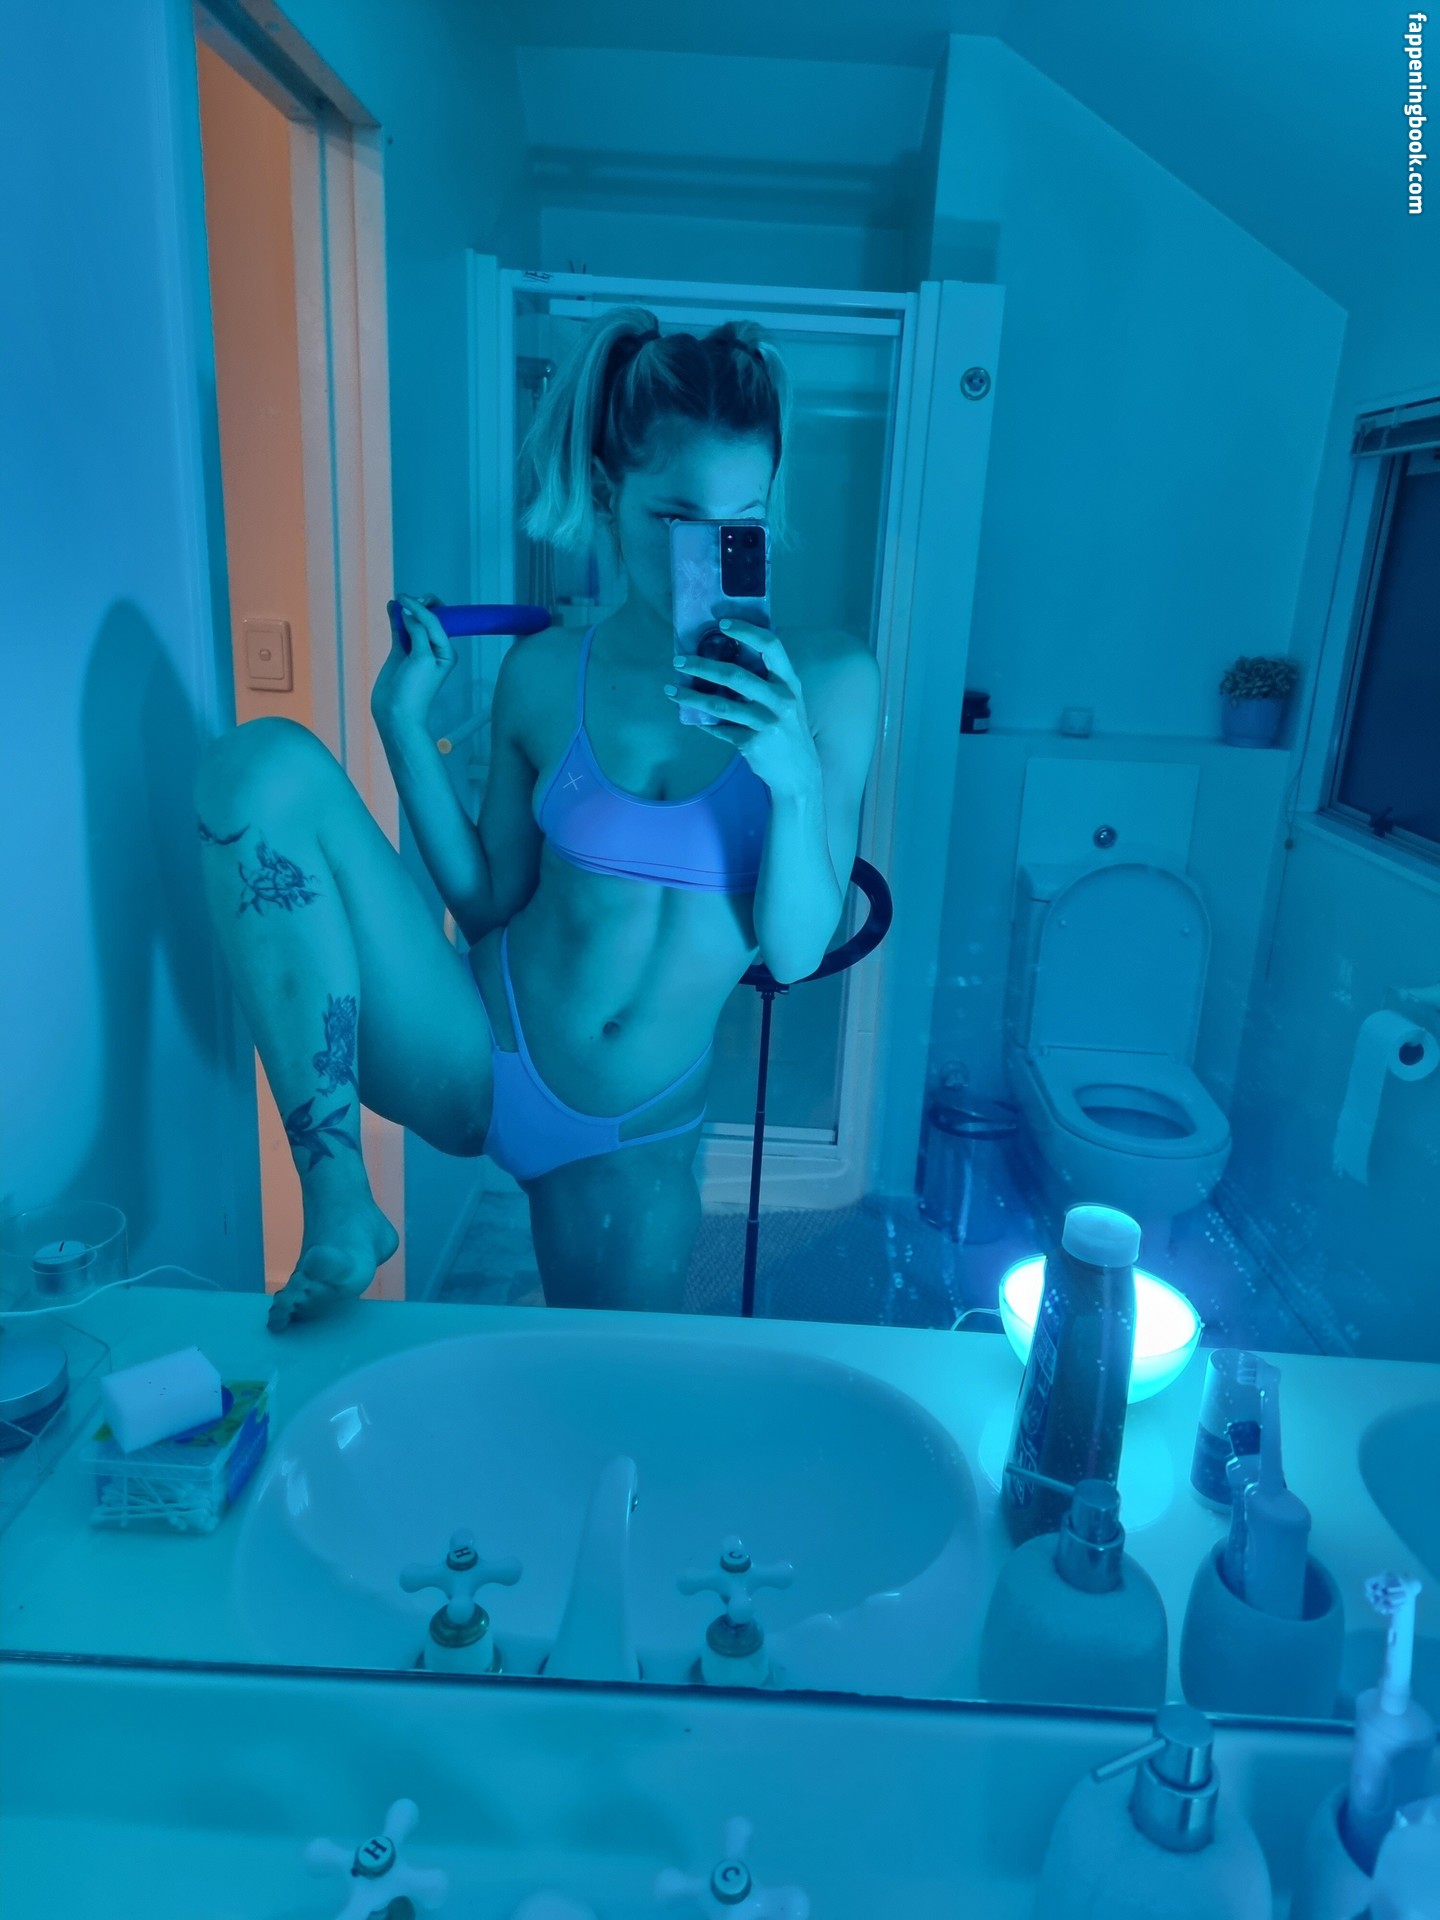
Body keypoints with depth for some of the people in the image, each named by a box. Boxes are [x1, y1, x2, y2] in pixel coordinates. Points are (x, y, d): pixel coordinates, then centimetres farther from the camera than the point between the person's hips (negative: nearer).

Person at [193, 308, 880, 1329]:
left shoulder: (828, 681, -10)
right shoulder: (544, 674, -5)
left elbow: (794, 953, -12)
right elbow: (488, 902, 0)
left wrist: (794, 778, -29)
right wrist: (404, 726, -8)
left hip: (632, 1127, 0)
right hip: (474, 1055, 1)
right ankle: (338, 1205, -16)